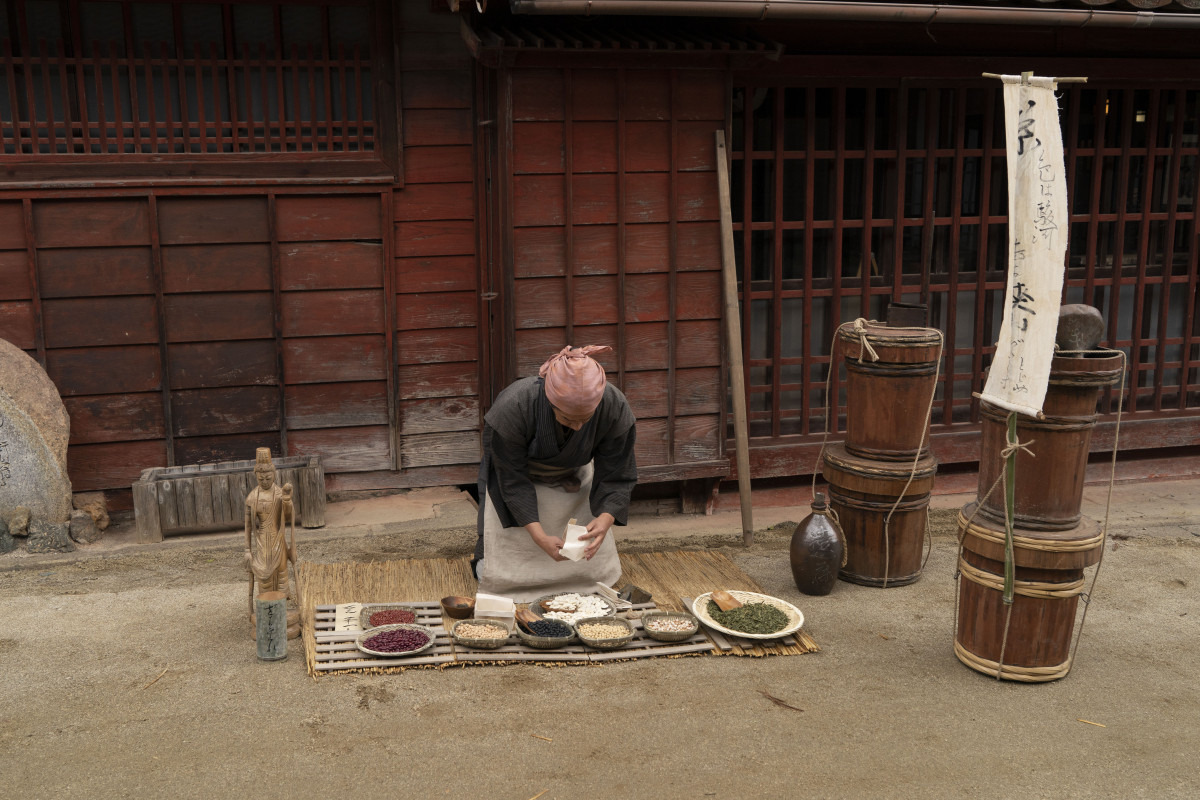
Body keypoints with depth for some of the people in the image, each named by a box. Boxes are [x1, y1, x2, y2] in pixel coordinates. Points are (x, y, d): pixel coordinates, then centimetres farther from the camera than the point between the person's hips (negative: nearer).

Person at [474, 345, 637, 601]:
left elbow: (616, 476, -24)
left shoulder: (615, 408, -34)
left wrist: (605, 520, -43)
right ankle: (484, 553, 31)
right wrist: (538, 535, -40)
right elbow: (513, 480, -30)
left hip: (573, 482, 2)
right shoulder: (513, 408, -41)